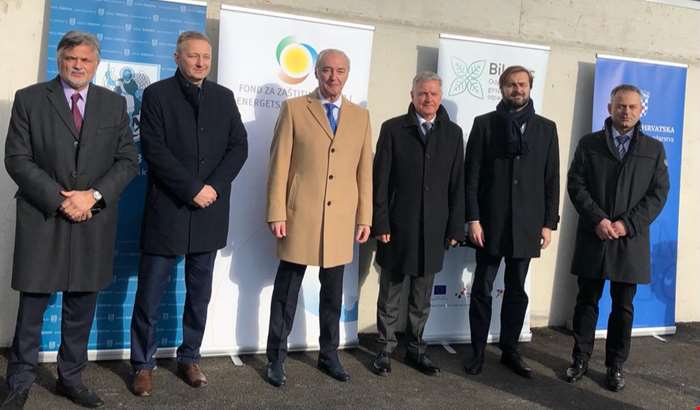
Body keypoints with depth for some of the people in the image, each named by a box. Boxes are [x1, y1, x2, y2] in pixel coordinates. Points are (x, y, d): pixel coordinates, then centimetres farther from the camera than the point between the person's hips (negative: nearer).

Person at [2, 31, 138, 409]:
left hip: (94, 220, 2)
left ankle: (71, 377, 24)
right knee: (32, 305, 4)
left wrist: (94, 195, -11)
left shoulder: (114, 104, 8)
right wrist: (59, 199, -14)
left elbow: (128, 160, 3)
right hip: (43, 217, -2)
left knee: (82, 305, 10)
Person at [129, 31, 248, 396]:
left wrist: (214, 186, -10)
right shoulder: (157, 94, 0)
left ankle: (189, 359, 25)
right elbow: (154, 150, -10)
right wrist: (192, 189, -16)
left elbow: (239, 147, 4)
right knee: (149, 295, 3)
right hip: (167, 211, -3)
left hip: (209, 213, 3)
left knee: (199, 294, 11)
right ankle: (143, 364, 17)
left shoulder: (224, 97, 10)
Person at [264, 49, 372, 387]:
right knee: (287, 290, 6)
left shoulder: (360, 116, 10)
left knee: (333, 292, 12)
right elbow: (279, 164, -3)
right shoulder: (294, 109, 0)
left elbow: (364, 170, 9)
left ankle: (329, 354, 28)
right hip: (300, 216, -3)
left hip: (341, 219, 3)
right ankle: (276, 357, 20)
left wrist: (365, 217, 6)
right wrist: (276, 213, -8)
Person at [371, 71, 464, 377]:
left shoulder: (453, 133, 6)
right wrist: (381, 223, -9)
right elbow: (380, 180, -4)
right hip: (397, 227, -2)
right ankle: (385, 350, 22)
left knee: (422, 298, 13)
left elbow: (457, 184, 5)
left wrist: (455, 228, 1)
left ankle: (416, 349, 27)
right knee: (390, 295, 9)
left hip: (433, 230, 2)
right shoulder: (393, 129, -1)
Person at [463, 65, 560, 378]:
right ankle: (477, 351, 16)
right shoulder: (484, 124, 2)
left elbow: (552, 179, 7)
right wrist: (473, 218, -9)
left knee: (517, 291, 10)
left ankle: (510, 350, 23)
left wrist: (549, 222, 1)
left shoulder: (546, 128, 8)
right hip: (490, 223, -2)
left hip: (526, 225, 2)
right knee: (482, 289, 4)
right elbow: (472, 175, -2)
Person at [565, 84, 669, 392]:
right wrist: (598, 219, -14)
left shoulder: (654, 149, 7)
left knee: (623, 306, 7)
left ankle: (616, 365, 19)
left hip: (631, 240, 1)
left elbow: (658, 193, 1)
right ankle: (580, 359, 20)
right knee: (587, 301, 8)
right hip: (593, 238, 0)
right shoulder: (589, 144, 5)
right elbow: (576, 184, -2)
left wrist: (627, 223, -12)